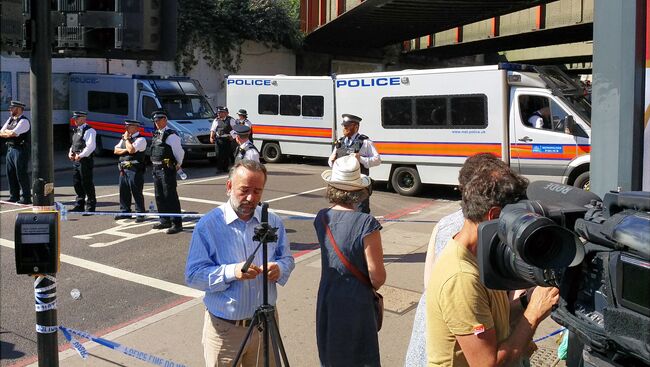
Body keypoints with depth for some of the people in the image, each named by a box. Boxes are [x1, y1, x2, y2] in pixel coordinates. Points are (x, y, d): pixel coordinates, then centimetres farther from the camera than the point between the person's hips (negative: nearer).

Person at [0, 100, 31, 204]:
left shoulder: (24, 121, -11)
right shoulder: (10, 119, 15)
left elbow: (13, 133, -22)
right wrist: (9, 132, -7)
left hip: (20, 150, -9)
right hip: (10, 148, 9)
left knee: (21, 174, -6)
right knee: (10, 173, 11)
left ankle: (26, 198, 0)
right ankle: (14, 196, 21)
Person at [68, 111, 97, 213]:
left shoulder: (89, 130, -11)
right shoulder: (76, 130, 18)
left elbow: (90, 146, -20)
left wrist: (80, 155, -21)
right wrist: (70, 153, 7)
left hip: (85, 160, -9)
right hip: (76, 160, 9)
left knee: (87, 184, -3)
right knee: (77, 183, 13)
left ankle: (90, 206, 5)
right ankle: (79, 205, 24)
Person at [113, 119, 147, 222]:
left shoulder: (140, 139, -8)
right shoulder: (124, 138, 18)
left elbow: (131, 150, -22)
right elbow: (116, 150, 12)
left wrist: (127, 139, -8)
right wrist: (126, 150, -6)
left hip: (135, 170, -8)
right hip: (123, 169, 8)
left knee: (137, 192, -5)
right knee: (123, 191, 12)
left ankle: (140, 214, 1)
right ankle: (124, 211, 22)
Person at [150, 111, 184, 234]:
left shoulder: (171, 135, -12)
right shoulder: (156, 135, 14)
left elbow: (180, 152, -11)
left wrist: (177, 165, -2)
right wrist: (155, 166, 16)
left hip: (167, 169, -9)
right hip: (156, 168, 9)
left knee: (170, 196, -6)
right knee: (159, 196, 16)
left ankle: (177, 223, -1)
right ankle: (165, 221, 28)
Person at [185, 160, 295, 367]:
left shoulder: (273, 222, 2)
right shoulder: (208, 225, -10)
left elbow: (287, 259, 10)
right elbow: (193, 275, -13)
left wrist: (280, 269, -14)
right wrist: (231, 272, -28)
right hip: (224, 328, -3)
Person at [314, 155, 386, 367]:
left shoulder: (321, 218, -4)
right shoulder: (366, 224, -20)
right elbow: (377, 276, -18)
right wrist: (372, 286, 3)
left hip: (326, 301, 5)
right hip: (356, 303, -5)